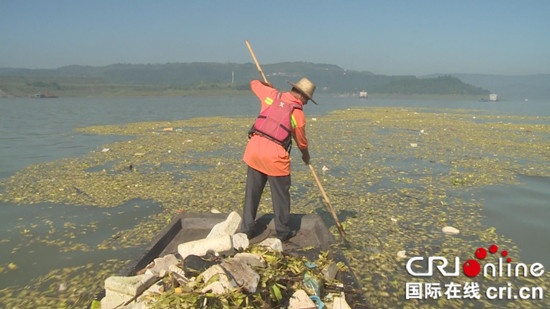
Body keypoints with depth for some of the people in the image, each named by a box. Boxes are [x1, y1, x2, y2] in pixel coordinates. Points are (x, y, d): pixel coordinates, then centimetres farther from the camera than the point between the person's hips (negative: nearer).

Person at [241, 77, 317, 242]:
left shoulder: (273, 95, 4)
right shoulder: (299, 114, -4)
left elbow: (254, 83, 23)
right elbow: (301, 142, 10)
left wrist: (268, 85, 43)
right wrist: (306, 156, 30)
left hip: (254, 147, 4)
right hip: (275, 155, -4)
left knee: (252, 190, 15)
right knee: (280, 194, 11)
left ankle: (247, 228, 23)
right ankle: (283, 232, 23)